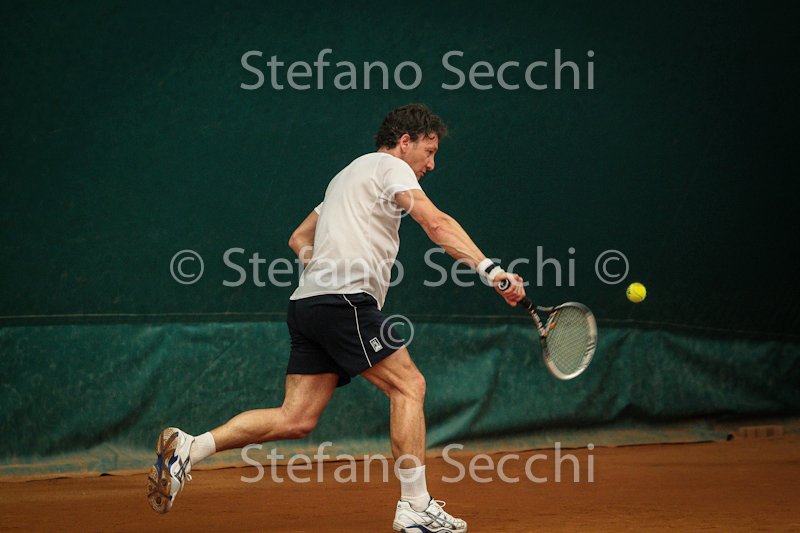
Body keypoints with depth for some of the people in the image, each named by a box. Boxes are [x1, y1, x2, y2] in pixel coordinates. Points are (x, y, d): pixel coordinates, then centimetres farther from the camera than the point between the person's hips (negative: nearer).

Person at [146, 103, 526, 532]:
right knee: (408, 384, -5)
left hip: (307, 303, 9)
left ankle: (189, 447, -4)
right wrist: (490, 269, -22)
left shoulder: (348, 176, 30)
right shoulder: (390, 166, 1)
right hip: (345, 300, -9)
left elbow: (299, 239, 34)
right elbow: (437, 224, -14)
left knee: (296, 419, 2)